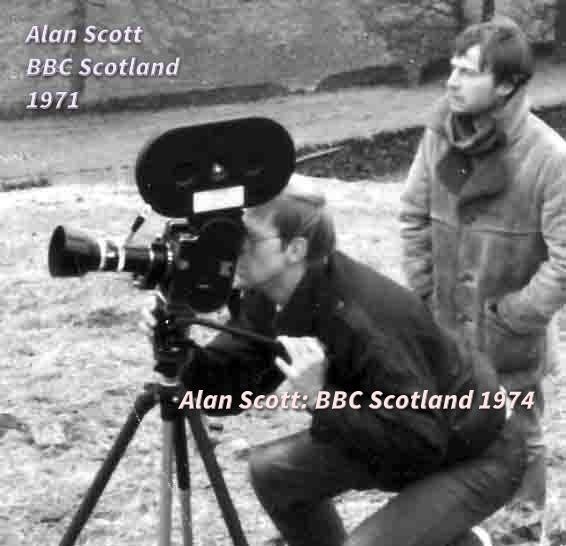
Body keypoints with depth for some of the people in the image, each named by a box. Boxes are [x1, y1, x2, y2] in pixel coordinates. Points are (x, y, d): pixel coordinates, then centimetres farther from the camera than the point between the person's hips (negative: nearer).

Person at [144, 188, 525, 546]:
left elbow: (421, 442, -36)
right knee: (272, 469, 9)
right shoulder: (268, 298, -10)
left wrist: (321, 399, -42)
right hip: (405, 437, 9)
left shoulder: (367, 319, -36)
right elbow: (228, 388, -5)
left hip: (474, 454, -8)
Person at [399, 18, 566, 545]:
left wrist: (513, 317, -15)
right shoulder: (439, 134, -7)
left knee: (519, 436, 13)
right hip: (446, 327, 4)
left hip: (511, 341, -4)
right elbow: (414, 217, 5)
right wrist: (425, 295, 0)